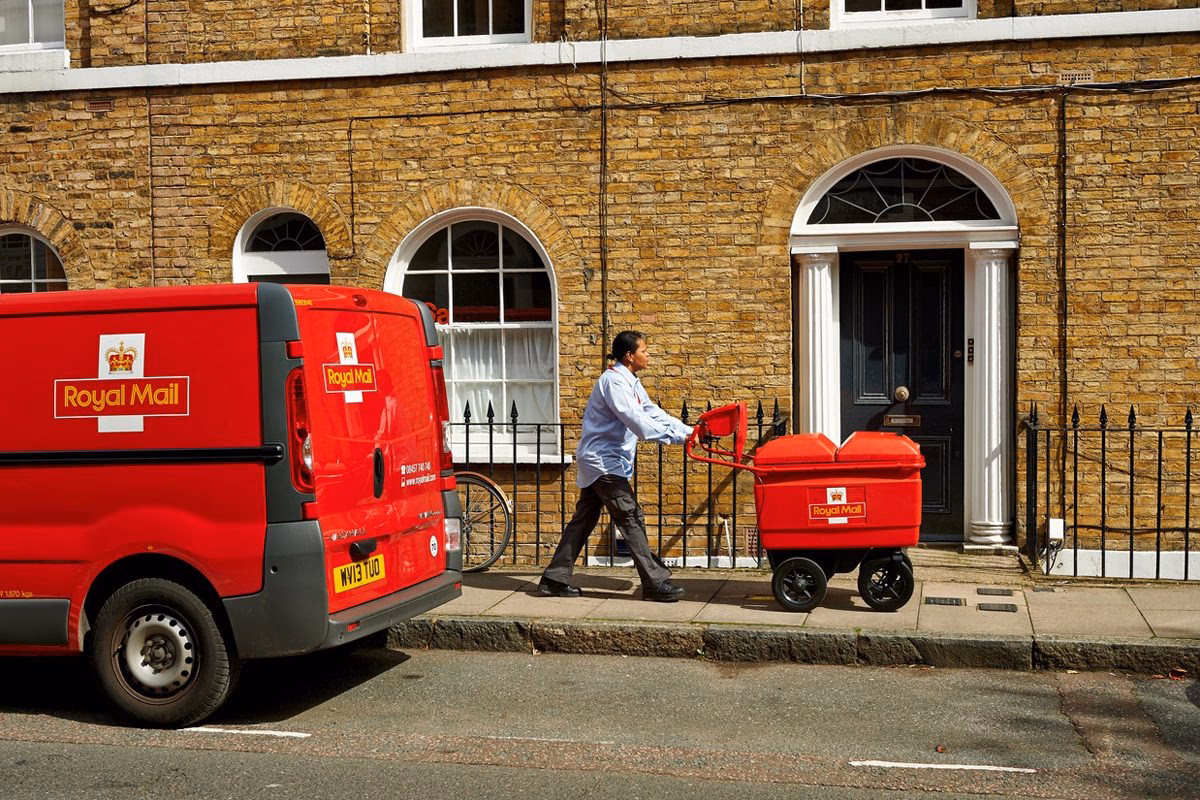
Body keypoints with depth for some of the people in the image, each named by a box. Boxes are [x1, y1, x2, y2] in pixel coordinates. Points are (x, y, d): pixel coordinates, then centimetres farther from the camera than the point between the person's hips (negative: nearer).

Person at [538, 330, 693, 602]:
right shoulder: (614, 381, -19)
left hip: (597, 462, 11)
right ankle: (656, 582, -5)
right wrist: (678, 437, -27)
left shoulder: (631, 383, 14)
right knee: (631, 519, -8)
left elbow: (653, 413, 14)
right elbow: (638, 422, -28)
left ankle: (554, 580, 16)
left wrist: (689, 432, 5)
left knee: (583, 520, 12)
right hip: (604, 461, -11)